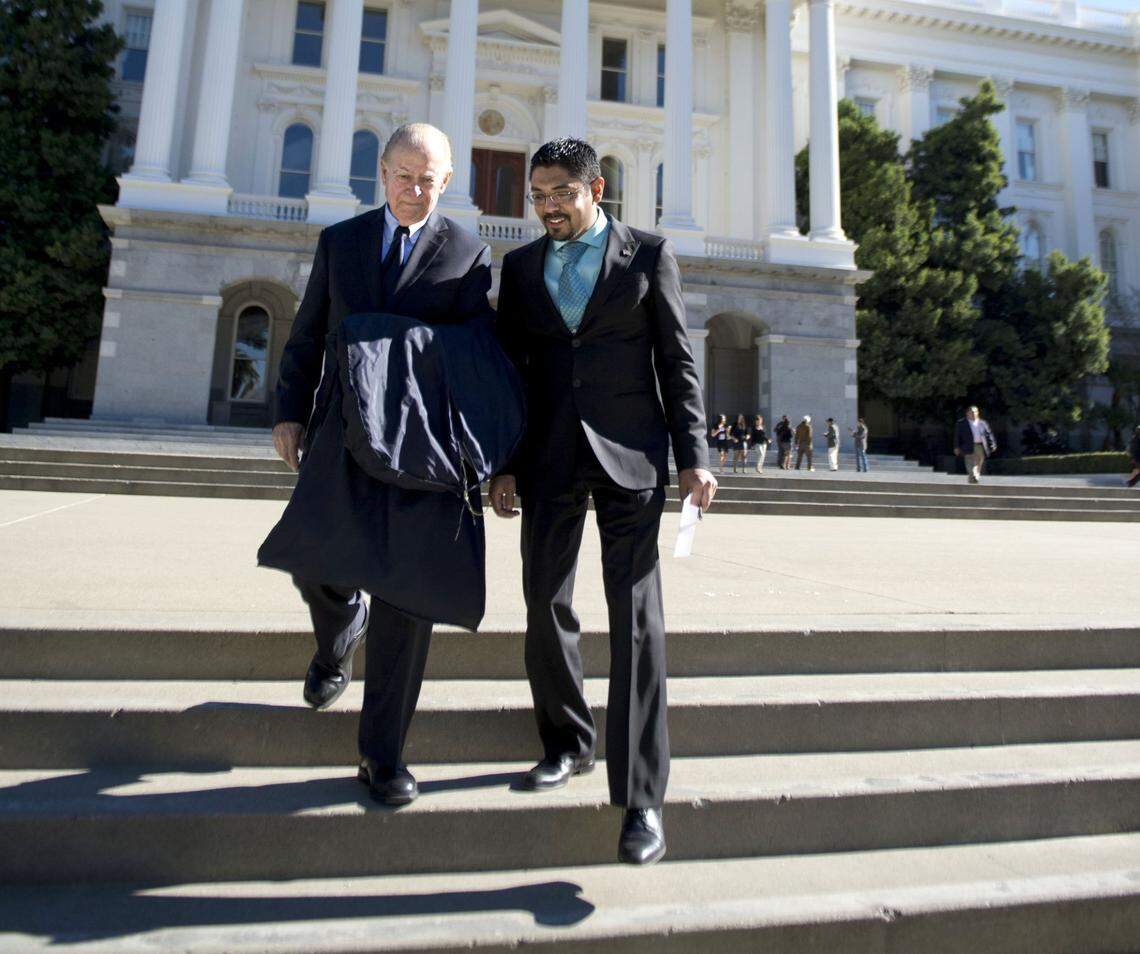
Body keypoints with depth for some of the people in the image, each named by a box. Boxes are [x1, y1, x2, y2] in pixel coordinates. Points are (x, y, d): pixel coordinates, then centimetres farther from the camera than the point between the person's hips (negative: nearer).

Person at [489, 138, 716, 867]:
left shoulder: (649, 254, 6)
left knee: (636, 615, -6)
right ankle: (567, 743, 30)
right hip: (549, 456, 4)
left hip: (629, 452, -3)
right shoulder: (521, 266, 14)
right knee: (545, 604, 8)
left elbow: (678, 361, 2)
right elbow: (509, 367, 12)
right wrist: (502, 463, 5)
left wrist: (695, 456, -7)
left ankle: (642, 797, 2)